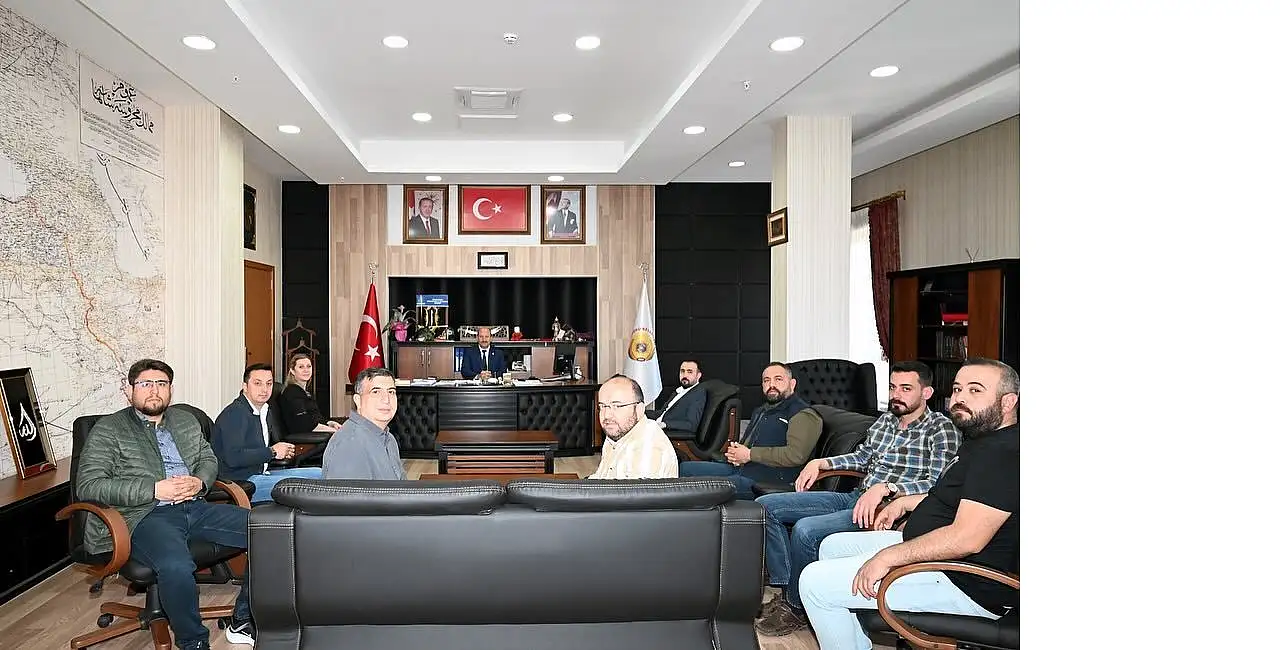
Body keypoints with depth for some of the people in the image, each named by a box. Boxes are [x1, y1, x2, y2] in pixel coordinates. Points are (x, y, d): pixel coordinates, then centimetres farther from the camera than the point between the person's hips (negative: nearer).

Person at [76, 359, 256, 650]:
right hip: (145, 516, -6)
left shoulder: (187, 420, 22)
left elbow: (209, 459, 27)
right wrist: (154, 490, -15)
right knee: (176, 566, -39)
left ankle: (243, 622, -1)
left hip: (195, 507, 6)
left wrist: (199, 481, 1)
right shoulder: (107, 430, 4)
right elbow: (88, 486, -5)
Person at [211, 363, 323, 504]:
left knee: (318, 474, 5)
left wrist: (283, 451, 5)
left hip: (262, 473, 10)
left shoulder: (265, 410, 15)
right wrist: (272, 452, -17)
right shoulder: (235, 413, -15)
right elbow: (233, 458, -27)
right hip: (242, 480, -10)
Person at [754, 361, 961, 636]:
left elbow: (938, 483, -19)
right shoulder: (885, 420, 14)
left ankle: (796, 608, -7)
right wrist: (820, 463, 15)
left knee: (806, 529, -31)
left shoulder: (941, 429, -7)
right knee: (765, 506, -1)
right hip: (856, 497, 8)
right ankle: (787, 590, 1)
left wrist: (885, 488, -30)